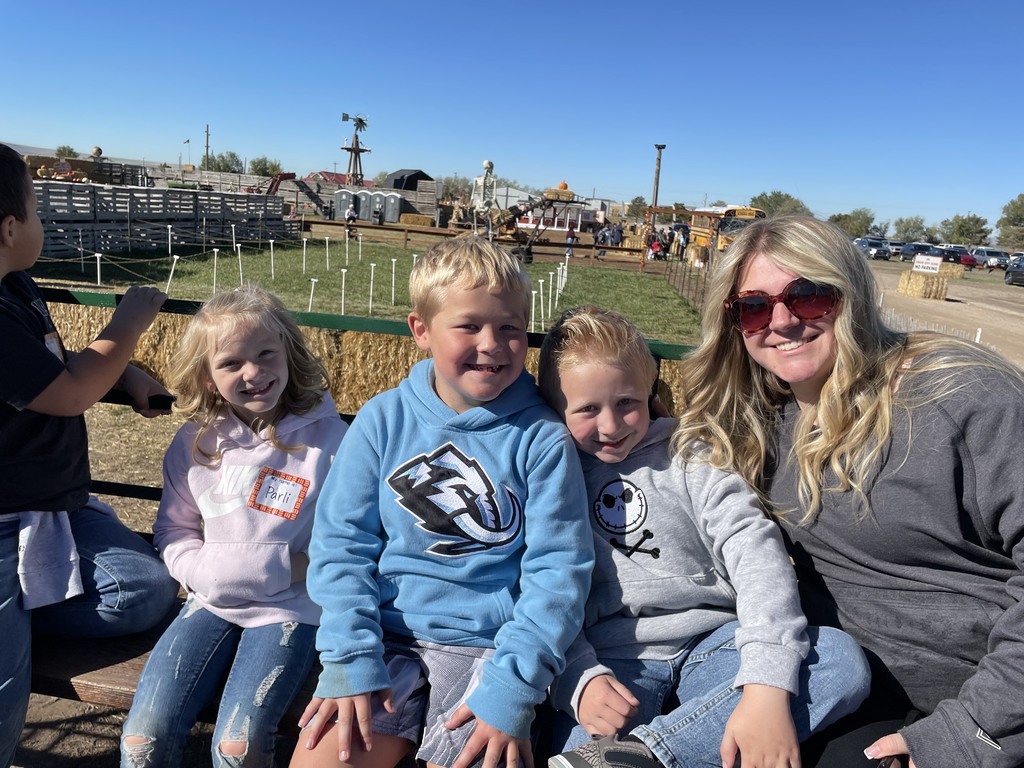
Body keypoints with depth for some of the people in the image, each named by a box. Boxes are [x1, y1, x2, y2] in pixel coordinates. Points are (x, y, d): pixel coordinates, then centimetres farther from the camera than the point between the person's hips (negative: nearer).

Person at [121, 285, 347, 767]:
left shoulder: (327, 437, -9)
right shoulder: (195, 441, 2)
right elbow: (173, 529, 9)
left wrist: (297, 568, -18)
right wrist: (206, 571, -8)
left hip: (292, 609, -3)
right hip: (213, 601, 4)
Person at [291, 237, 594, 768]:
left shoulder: (543, 440, -6)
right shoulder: (382, 420, 0)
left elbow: (558, 569, -7)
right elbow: (341, 543, 0)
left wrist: (512, 688, -14)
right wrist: (351, 659, -9)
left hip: (486, 648, -1)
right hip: (388, 634, 2)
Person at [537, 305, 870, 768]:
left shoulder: (688, 455, 6)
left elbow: (754, 550, -6)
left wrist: (767, 687, -21)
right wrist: (581, 679, -18)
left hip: (711, 648, 4)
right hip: (614, 663, -4)